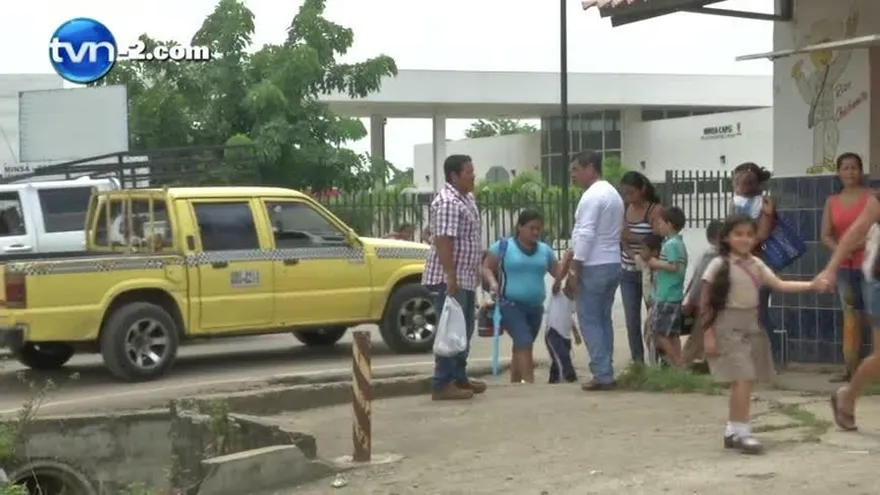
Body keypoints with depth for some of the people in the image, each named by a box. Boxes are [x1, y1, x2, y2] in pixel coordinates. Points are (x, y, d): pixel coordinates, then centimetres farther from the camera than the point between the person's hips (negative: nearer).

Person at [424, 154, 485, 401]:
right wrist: (450, 277, -28)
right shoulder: (447, 202, -19)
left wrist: (476, 272, 23)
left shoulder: (467, 198, 14)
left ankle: (459, 378, 25)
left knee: (463, 329, 16)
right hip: (450, 279, -10)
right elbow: (443, 242, -25)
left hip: (465, 277, 10)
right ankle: (442, 385, -4)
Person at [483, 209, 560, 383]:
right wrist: (493, 282, -17)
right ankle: (529, 384, -24)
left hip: (535, 307, 5)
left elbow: (559, 272, 11)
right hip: (510, 305, -5)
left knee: (521, 347, 13)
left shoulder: (545, 250, 11)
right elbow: (486, 268, 2)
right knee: (524, 343, -20)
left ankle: (513, 385, 23)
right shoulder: (503, 246, -1)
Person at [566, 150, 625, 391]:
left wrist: (573, 269, -19)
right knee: (603, 319, 13)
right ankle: (606, 373, 13)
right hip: (612, 263, 9)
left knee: (590, 321, -4)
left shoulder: (592, 195, -14)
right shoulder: (612, 192, 16)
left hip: (594, 266, -9)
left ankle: (602, 374, -8)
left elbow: (586, 234, -20)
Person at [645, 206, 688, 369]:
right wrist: (658, 264, 13)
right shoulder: (679, 243, 14)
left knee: (659, 332, -4)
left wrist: (657, 264, -13)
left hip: (665, 296, -10)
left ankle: (677, 365, -4)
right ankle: (678, 365, 14)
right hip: (674, 295, 10)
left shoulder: (671, 244, -16)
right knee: (672, 333, 12)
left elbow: (674, 266, -25)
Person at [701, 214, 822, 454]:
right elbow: (705, 303, -8)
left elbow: (779, 285, 5)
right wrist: (708, 334, -11)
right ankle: (741, 432, -8)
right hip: (729, 328, -6)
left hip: (751, 327, 6)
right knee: (743, 379, -14)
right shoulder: (719, 265, -8)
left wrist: (811, 285, -7)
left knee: (743, 381, 6)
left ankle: (732, 431, 17)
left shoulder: (755, 264, 9)